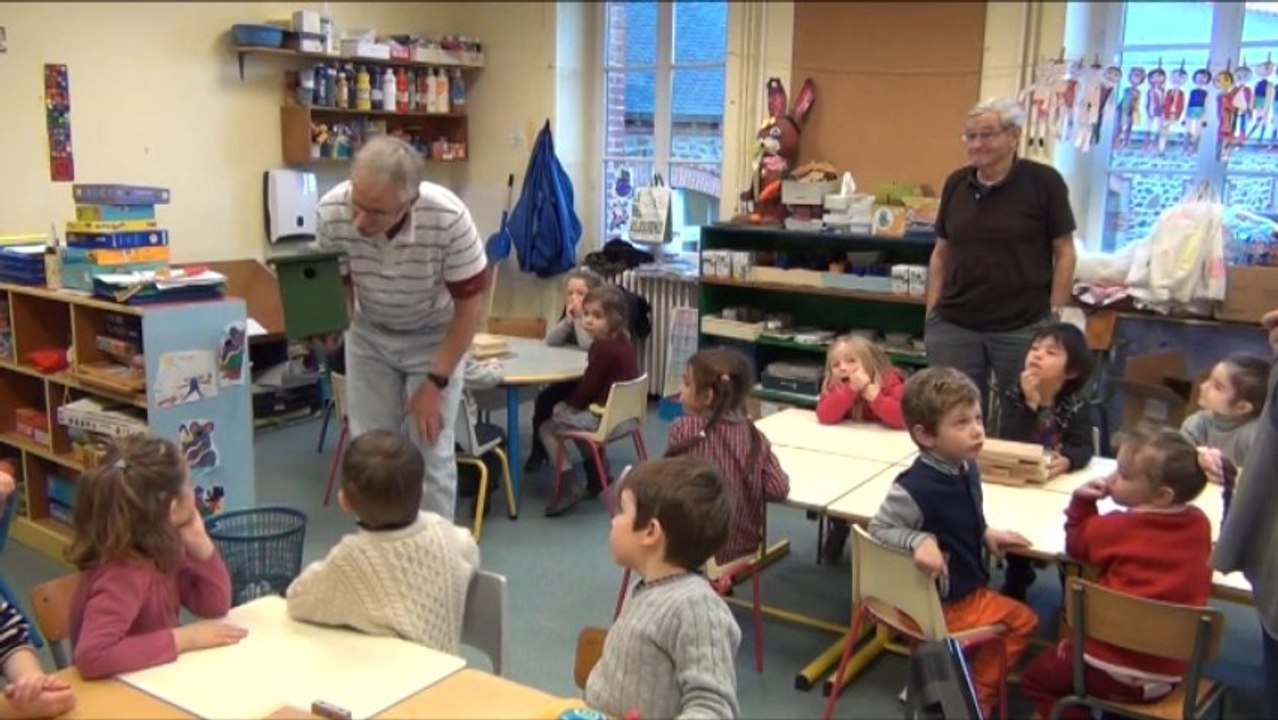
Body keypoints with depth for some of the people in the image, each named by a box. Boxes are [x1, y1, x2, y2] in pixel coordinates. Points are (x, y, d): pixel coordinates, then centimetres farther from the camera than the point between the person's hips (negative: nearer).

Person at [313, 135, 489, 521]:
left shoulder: (449, 219, -35)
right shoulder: (332, 211, -27)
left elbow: (470, 305, -21)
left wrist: (435, 383, -19)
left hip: (434, 337, -2)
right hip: (369, 335, 3)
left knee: (431, 453, -2)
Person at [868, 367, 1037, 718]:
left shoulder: (967, 469, -4)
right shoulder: (915, 488, -33)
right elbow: (879, 529, -24)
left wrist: (986, 534, -3)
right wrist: (920, 541, -38)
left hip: (967, 588, 9)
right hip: (938, 603, -9)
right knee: (1022, 620, 8)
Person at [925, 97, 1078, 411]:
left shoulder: (1044, 182, -5)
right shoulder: (955, 183, 6)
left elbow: (1064, 253, -2)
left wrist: (1054, 316, -7)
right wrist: (931, 314, 7)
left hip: (1023, 327, -3)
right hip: (954, 325, 3)